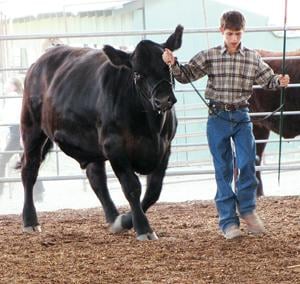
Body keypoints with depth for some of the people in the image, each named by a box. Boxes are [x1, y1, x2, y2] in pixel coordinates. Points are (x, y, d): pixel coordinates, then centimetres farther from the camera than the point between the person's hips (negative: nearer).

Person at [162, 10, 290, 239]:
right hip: (218, 117, -1)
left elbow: (268, 79, 7)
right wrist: (173, 64, -15)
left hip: (242, 117, 1)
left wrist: (279, 81, -14)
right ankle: (229, 221, 7)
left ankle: (247, 209, 18)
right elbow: (186, 75, 2)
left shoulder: (253, 58, 3)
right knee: (223, 170, 2)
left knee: (247, 164, -7)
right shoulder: (209, 56, 0)